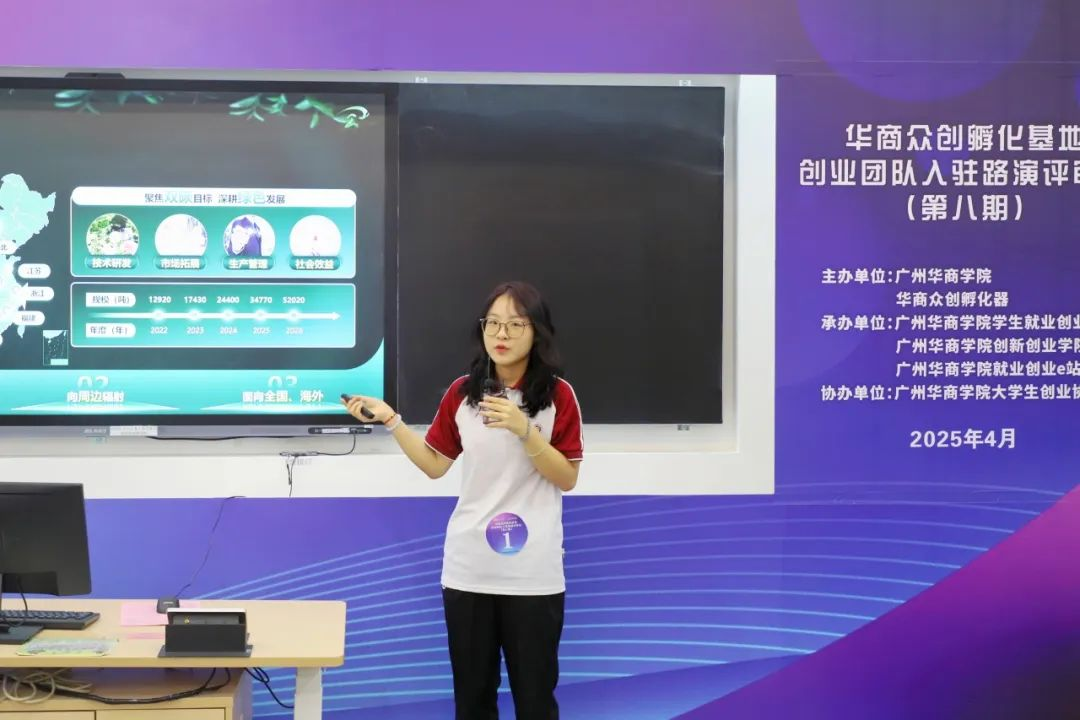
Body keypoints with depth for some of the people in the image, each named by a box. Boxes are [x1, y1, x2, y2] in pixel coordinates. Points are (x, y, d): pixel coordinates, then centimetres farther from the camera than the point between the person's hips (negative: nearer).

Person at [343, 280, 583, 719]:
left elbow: (567, 479, -6)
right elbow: (435, 465, 11)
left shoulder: (557, 395, -5)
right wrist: (390, 419, 2)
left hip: (532, 573, -3)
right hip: (468, 568, 3)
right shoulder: (462, 392, 4)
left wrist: (524, 430, -19)